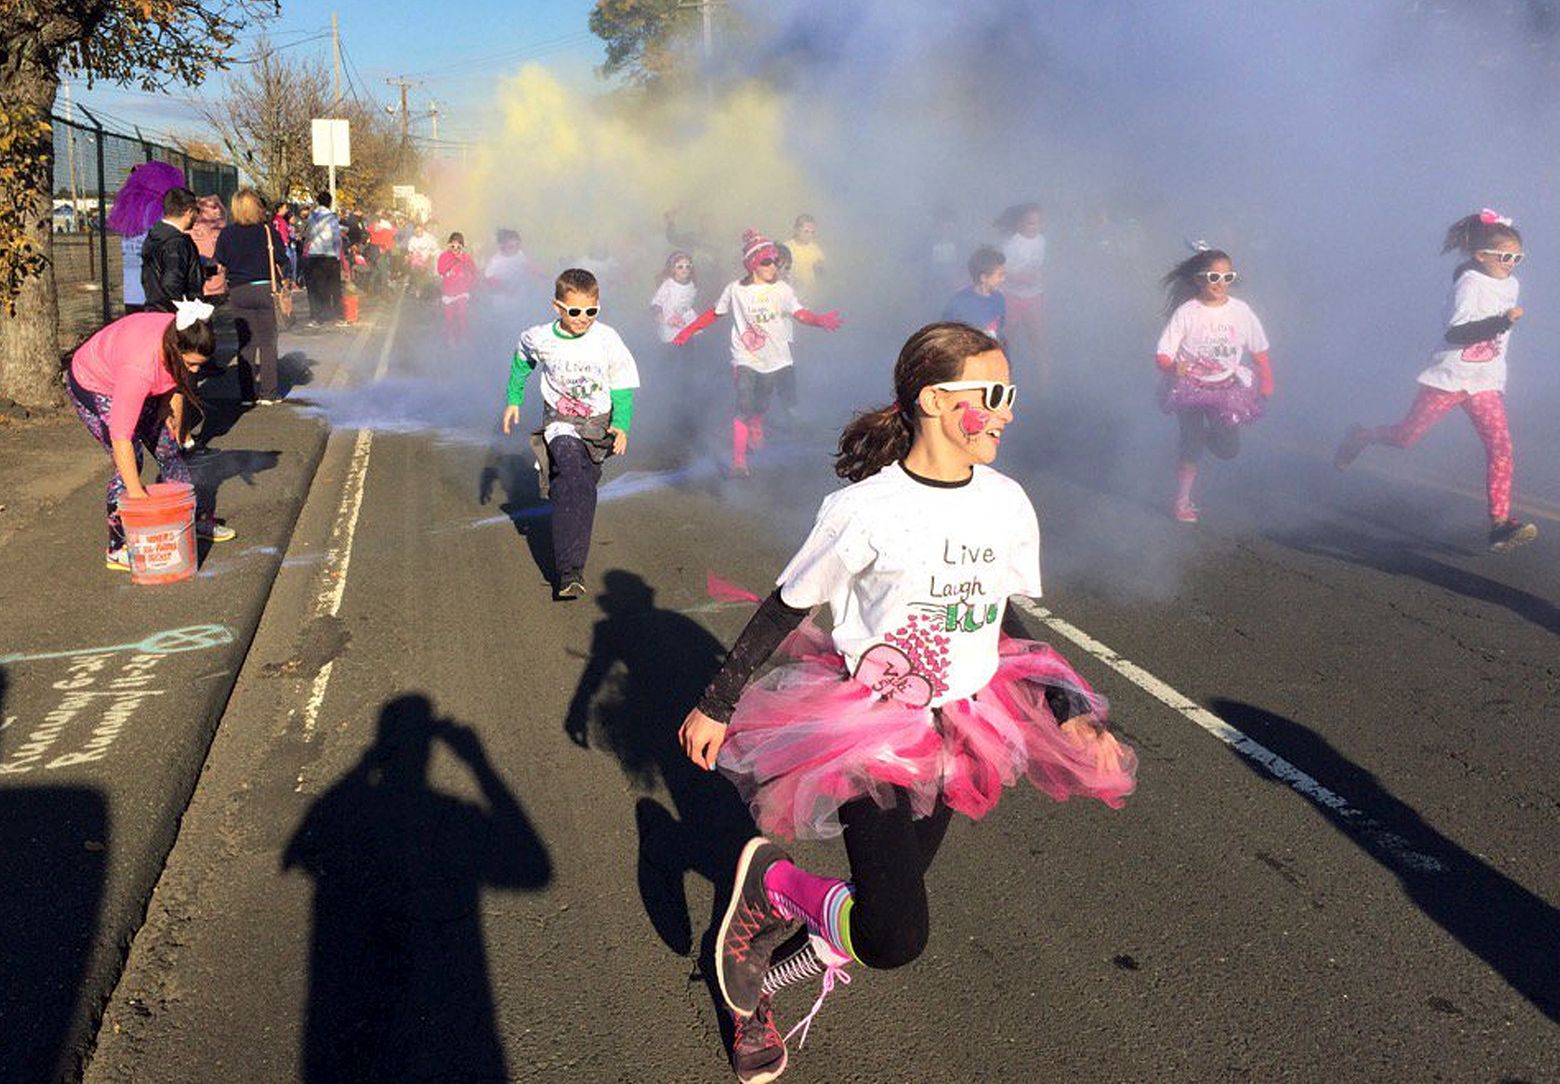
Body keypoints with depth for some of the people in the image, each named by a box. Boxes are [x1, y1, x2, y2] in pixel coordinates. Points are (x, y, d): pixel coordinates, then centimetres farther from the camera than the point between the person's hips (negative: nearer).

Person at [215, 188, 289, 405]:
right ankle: (268, 393, 4)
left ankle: (248, 392, 11)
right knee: (267, 342, 4)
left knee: (245, 342, 10)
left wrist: (227, 291, 18)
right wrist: (285, 291, 8)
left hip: (238, 292, 2)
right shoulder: (268, 230, -5)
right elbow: (281, 262, -3)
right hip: (265, 289, -2)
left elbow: (220, 266, 5)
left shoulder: (226, 233, 0)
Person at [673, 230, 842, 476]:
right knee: (744, 406, -15)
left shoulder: (781, 289, 0)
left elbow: (800, 313, -8)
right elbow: (714, 313, 8)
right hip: (745, 359, -2)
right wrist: (688, 330, 4)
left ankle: (755, 432, 50)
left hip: (774, 359, 3)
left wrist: (821, 320, -27)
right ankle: (738, 461, -14)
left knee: (760, 404, 16)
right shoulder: (735, 290, -2)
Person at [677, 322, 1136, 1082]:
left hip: (959, 731, 6)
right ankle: (770, 877, 13)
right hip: (871, 728, -5)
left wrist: (1072, 715, 4)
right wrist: (716, 705, 0)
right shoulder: (866, 508, -18)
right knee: (894, 940, -14)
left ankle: (756, 983, 37)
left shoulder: (1008, 504, -2)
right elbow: (782, 611, -6)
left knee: (883, 914, 12)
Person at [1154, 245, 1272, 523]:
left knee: (1228, 449, -1)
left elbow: (1259, 351, 5)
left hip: (1228, 388, 3)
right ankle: (1182, 502, 15)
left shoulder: (1240, 310, -5)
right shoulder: (1185, 312, -14)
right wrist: (1173, 367, -38)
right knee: (1191, 448, -4)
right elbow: (1162, 354, -17)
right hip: (1191, 388, -3)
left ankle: (1205, 434, 34)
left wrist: (1266, 384, 2)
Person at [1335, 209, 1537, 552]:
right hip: (1449, 378, -6)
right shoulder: (1470, 283, -15)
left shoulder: (1510, 284, 10)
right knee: (1406, 437, 4)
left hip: (1485, 383, 6)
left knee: (1500, 447, -8)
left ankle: (1501, 525, -10)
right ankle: (1360, 437, 36)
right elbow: (1456, 333, -26)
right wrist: (1504, 321, -33)